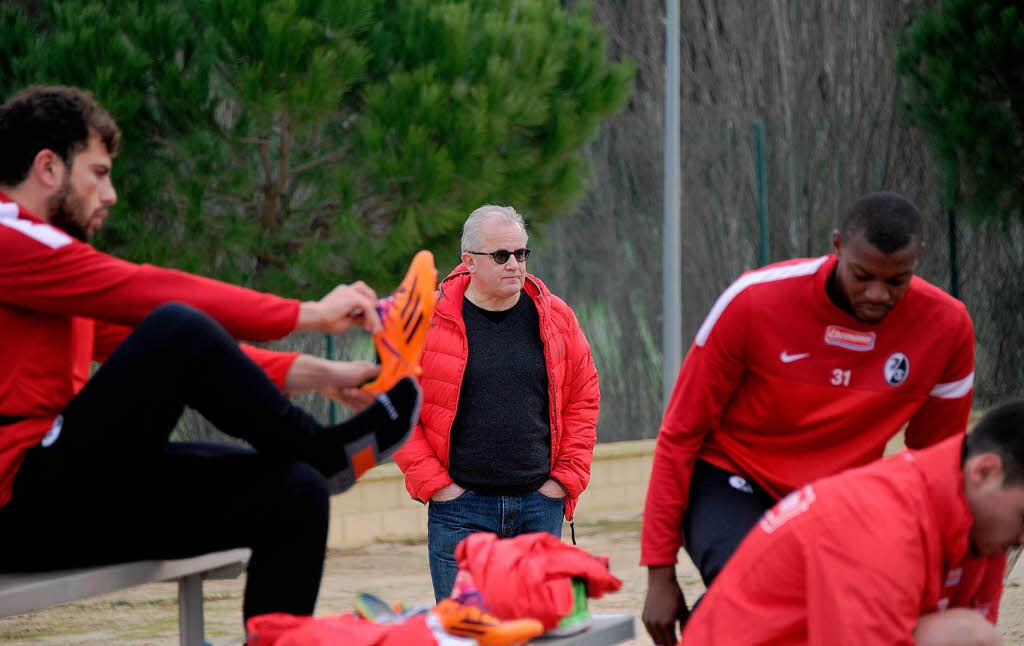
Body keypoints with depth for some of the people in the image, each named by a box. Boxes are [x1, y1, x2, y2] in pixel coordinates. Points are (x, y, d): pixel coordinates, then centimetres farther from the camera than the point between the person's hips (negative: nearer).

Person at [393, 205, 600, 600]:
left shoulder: (555, 318, 8)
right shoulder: (428, 320, -2)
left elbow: (583, 398, 14)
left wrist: (566, 478, 5)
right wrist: (434, 483, -6)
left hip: (540, 505, 3)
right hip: (460, 506, -3)